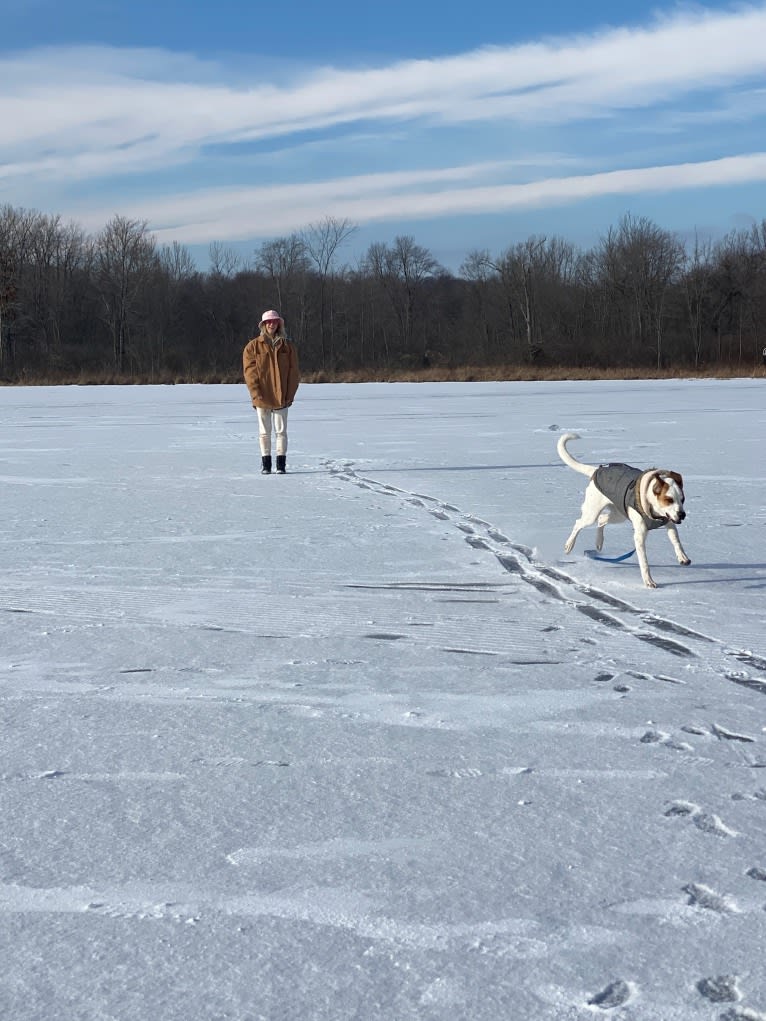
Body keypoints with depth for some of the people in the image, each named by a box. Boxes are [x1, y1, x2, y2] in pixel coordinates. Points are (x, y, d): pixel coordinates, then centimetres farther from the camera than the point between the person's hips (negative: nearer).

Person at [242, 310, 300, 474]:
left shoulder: (287, 346, 5)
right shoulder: (253, 346, 1)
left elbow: (293, 372, 4)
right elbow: (250, 372, -2)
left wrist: (289, 394, -5)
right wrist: (257, 394, -11)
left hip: (281, 397, 1)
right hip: (262, 398, -1)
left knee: (281, 431, 3)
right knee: (264, 432, 6)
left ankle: (281, 464, 8)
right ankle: (266, 464, 11)